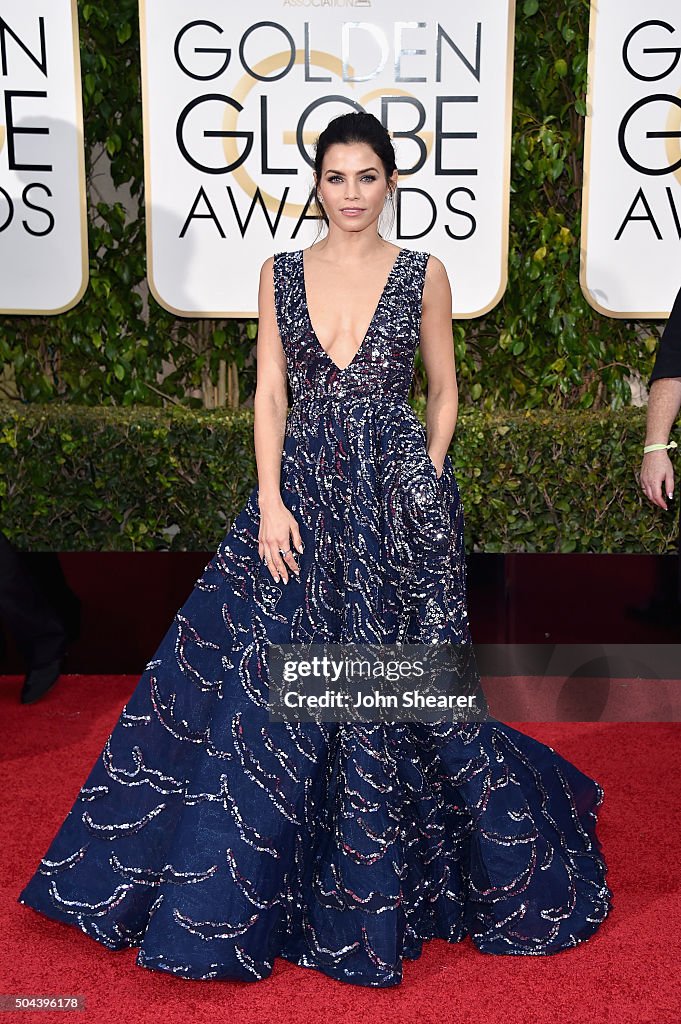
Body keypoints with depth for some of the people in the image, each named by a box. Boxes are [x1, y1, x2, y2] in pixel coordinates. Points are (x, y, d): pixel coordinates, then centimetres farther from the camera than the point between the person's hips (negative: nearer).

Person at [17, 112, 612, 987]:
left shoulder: (423, 275, 3)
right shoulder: (281, 273, 7)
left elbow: (443, 392, 8)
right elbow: (269, 394, 3)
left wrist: (424, 485, -3)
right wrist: (271, 503, -7)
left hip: (398, 495, -1)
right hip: (303, 491, 2)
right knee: (266, 679, 3)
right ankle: (251, 884, 23)